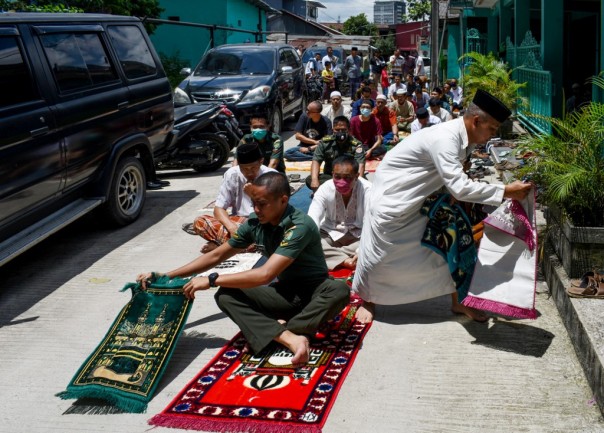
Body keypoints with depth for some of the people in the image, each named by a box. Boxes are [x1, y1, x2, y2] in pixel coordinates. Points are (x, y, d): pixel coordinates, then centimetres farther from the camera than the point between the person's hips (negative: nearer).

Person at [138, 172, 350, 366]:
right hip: (284, 292, 5)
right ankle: (291, 338, -35)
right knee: (225, 295, -19)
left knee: (340, 290, -39)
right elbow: (215, 256, 2)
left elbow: (265, 274, -33)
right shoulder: (255, 223, -7)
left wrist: (211, 280, -28)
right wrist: (164, 276, -3)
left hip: (314, 292, -5)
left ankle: (273, 331, -31)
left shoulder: (300, 226, -26)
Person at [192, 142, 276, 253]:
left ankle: (220, 244, -24)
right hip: (237, 221, 2)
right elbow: (218, 208, -7)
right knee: (200, 222, -20)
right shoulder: (232, 174, -6)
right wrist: (232, 228, -27)